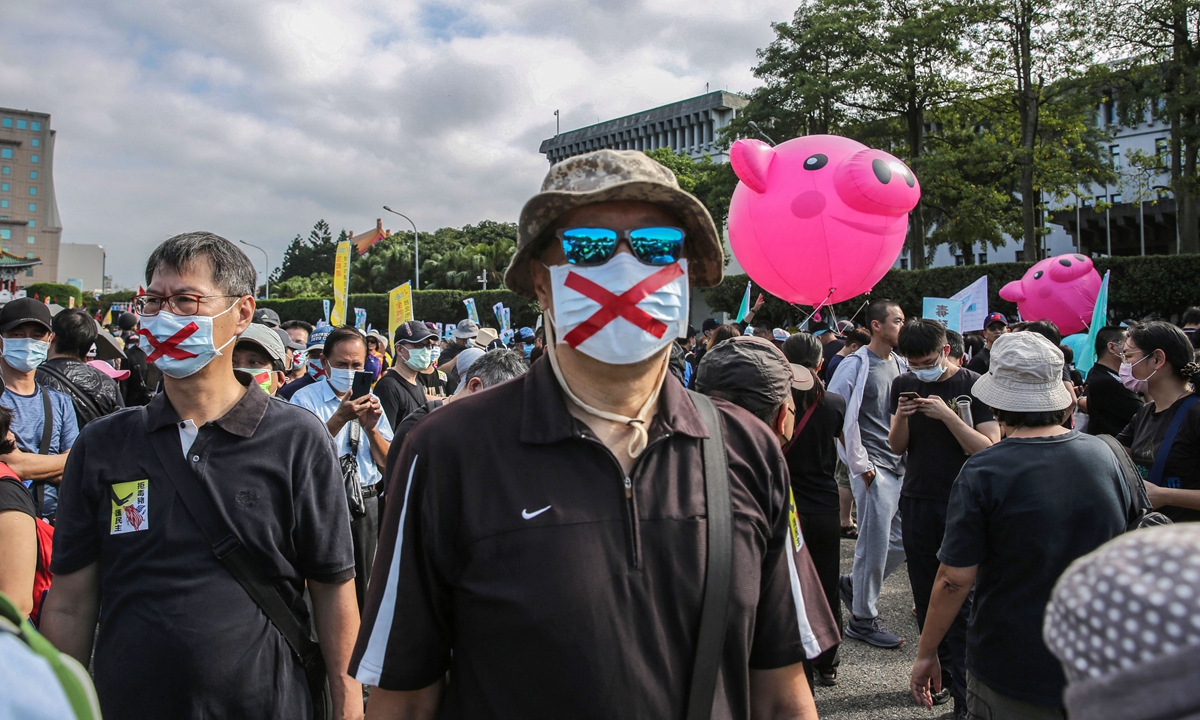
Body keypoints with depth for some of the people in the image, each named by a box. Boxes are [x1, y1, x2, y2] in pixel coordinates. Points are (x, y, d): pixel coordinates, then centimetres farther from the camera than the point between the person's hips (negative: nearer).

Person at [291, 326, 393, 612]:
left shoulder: (370, 400, 11)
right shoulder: (305, 399, -5)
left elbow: (387, 462, 8)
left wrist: (370, 428, -10)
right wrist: (340, 418, -24)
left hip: (367, 503, 5)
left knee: (362, 586, 14)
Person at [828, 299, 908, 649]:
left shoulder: (901, 365, 12)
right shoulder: (856, 365, -9)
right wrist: (860, 464, -13)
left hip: (902, 466, 7)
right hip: (874, 468, -7)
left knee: (905, 540, 9)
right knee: (875, 543, -2)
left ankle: (854, 583, 30)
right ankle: (862, 619, 13)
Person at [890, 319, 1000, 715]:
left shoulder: (974, 386, -8)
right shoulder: (903, 385, 5)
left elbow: (989, 449, -14)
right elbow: (897, 447, 7)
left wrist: (947, 414, -24)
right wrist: (902, 417, -13)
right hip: (917, 501, 4)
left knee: (961, 600, -5)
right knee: (926, 596, 11)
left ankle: (964, 691, 2)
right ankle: (940, 673, 25)